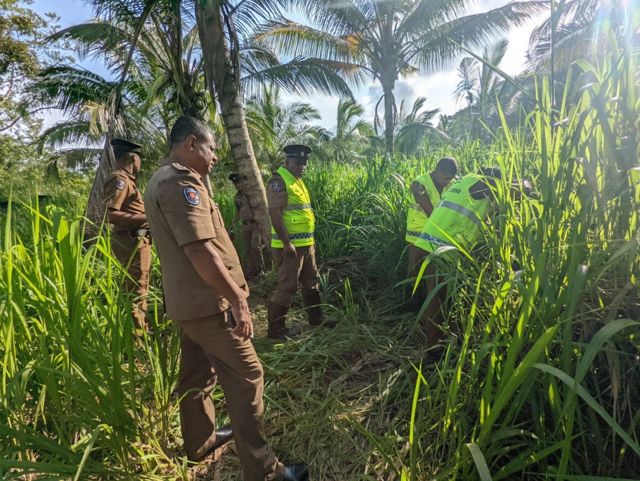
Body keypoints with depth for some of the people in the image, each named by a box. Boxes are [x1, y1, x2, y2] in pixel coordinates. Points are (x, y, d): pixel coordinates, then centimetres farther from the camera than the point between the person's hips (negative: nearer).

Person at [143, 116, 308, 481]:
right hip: (209, 303, -11)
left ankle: (200, 441, 40)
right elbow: (199, 249, -27)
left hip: (189, 300, 11)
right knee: (246, 379, -3)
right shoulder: (180, 183, -19)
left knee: (197, 374, 21)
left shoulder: (162, 180, 16)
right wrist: (238, 300, -25)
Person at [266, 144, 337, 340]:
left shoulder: (298, 181, 17)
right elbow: (274, 214, -22)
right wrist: (287, 243, -23)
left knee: (312, 282, 18)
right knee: (287, 287, -3)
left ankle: (316, 318, 34)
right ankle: (276, 329, 10)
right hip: (290, 246, -10)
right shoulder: (279, 181, -13)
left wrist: (311, 239, 21)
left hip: (306, 244, 10)